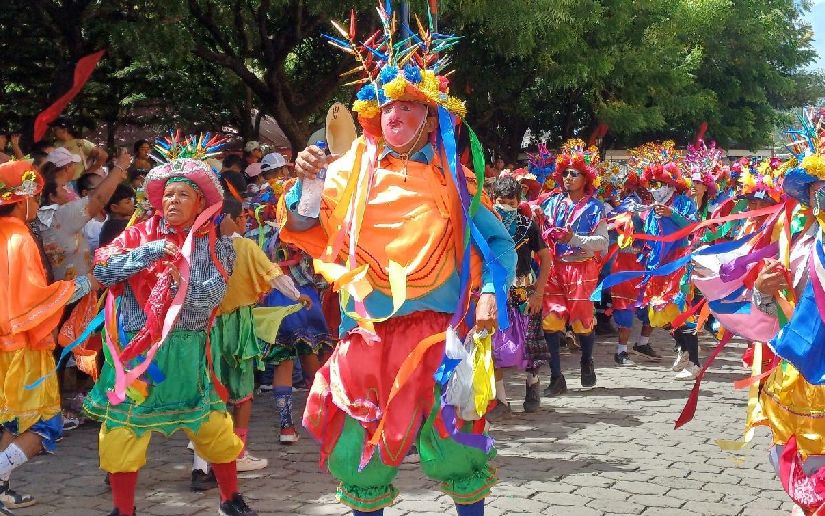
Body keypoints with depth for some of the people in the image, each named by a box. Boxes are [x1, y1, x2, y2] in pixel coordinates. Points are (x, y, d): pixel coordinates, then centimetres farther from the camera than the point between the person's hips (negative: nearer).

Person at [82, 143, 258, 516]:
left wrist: (184, 282, -29)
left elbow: (213, 295, -11)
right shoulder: (140, 236, 4)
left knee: (213, 427, 6)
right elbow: (102, 270, -10)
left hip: (185, 350, 0)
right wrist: (152, 251, -16)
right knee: (122, 432, 3)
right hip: (134, 349, 1)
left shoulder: (214, 245, 1)